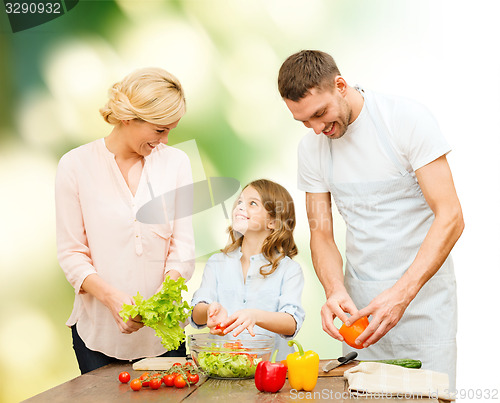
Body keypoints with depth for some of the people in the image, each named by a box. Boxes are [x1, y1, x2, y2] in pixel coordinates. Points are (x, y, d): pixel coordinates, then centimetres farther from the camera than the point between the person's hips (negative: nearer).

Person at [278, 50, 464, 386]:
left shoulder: (407, 119, -13)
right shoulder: (312, 147, 2)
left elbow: (450, 217, -17)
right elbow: (321, 233, 5)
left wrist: (402, 293, -27)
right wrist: (336, 291, -17)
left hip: (422, 293, -4)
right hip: (362, 301, 4)